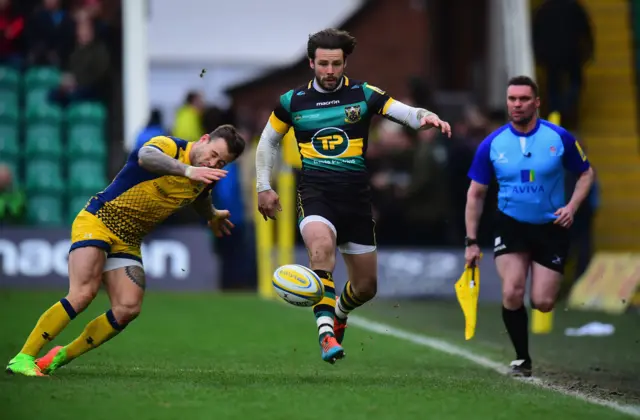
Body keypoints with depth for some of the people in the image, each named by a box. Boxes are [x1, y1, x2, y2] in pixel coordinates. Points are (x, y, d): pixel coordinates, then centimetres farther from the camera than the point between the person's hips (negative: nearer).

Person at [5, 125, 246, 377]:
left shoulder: (204, 179, 5)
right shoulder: (170, 147, -19)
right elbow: (146, 156, -45)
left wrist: (212, 217, 48)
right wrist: (188, 170, -57)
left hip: (127, 242, 7)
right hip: (97, 222, -7)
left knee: (129, 309, -9)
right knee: (83, 294, -24)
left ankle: (60, 357, 6)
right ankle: (22, 358, -19)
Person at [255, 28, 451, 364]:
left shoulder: (363, 94, 1)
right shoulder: (293, 101, 4)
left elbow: (405, 112, -11)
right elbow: (268, 141, 17)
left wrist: (426, 117, -33)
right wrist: (263, 187, 10)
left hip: (356, 197, 2)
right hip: (315, 194, -2)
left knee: (366, 286, 9)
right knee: (321, 247, -35)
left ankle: (338, 314, 44)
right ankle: (326, 334, -38)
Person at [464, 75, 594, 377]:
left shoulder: (559, 138, -9)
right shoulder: (491, 145, -6)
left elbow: (586, 173, 5)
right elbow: (476, 194, 3)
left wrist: (572, 206, -12)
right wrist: (471, 241, -1)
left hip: (551, 228, 0)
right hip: (510, 226, 0)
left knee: (542, 303, -6)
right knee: (512, 293, -19)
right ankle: (522, 358, 1)